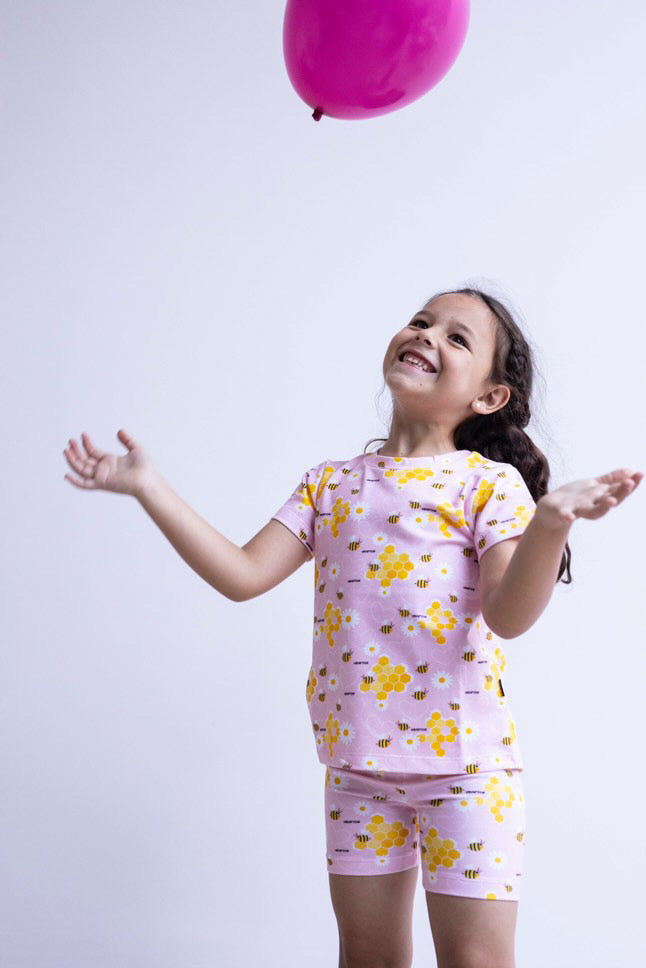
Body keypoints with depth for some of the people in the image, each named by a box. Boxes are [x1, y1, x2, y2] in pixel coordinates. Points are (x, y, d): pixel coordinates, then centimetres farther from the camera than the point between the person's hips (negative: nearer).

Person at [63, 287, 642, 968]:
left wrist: (551, 522, -37)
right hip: (356, 762, 4)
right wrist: (148, 487, -1)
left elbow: (508, 615, -18)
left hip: (465, 760, -4)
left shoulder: (489, 482, -5)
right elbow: (242, 576, 0)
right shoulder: (331, 483, 8)